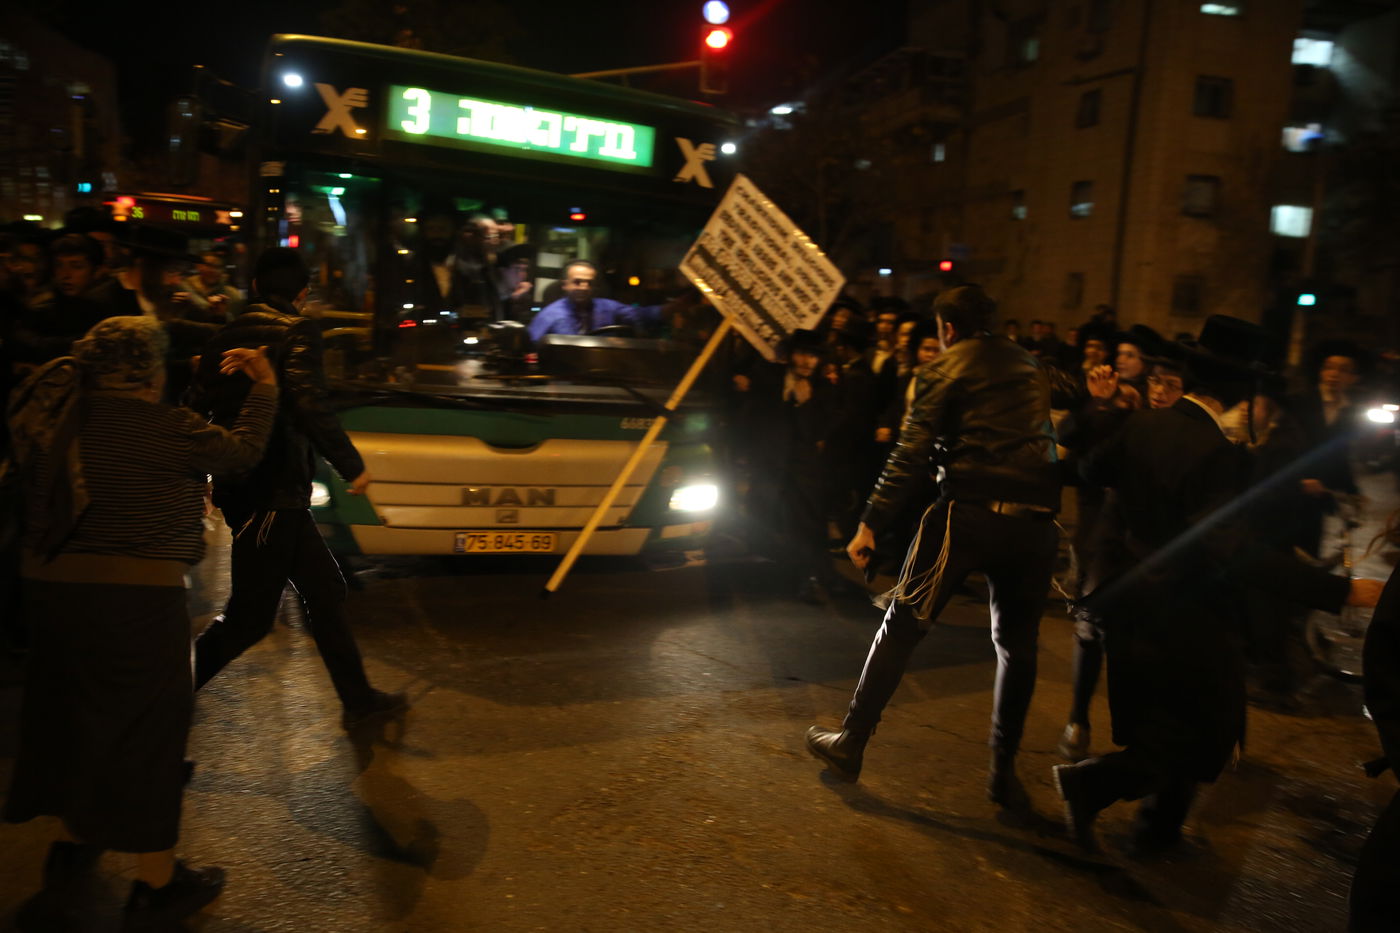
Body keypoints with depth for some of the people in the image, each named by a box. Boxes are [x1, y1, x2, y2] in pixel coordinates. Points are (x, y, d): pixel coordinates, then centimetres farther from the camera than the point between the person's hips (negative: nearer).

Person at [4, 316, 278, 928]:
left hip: (50, 586, 7)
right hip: (135, 596, -7)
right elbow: (242, 450, -5)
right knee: (144, 728, 6)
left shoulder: (59, 418, 4)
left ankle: (73, 844, 45)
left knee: (73, 714, 24)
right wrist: (264, 389, 9)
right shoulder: (162, 428, -14)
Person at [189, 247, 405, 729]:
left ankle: (358, 698, 24)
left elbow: (199, 407, 12)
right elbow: (308, 406, -23)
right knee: (250, 617, -1)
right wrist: (352, 466, -14)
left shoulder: (226, 336, 12)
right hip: (273, 491, -9)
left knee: (324, 588, 15)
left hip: (237, 486, 9)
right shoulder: (296, 332, -10)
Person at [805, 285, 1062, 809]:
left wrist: (872, 522, -6)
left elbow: (911, 457, -7)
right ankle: (1005, 773, 20)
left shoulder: (944, 371, 2)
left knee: (901, 627, 5)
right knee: (1017, 644, 15)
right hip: (1034, 520, 5)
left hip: (969, 514, -4)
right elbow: (1052, 443, 20)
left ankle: (851, 743, 12)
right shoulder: (1033, 368, 18)